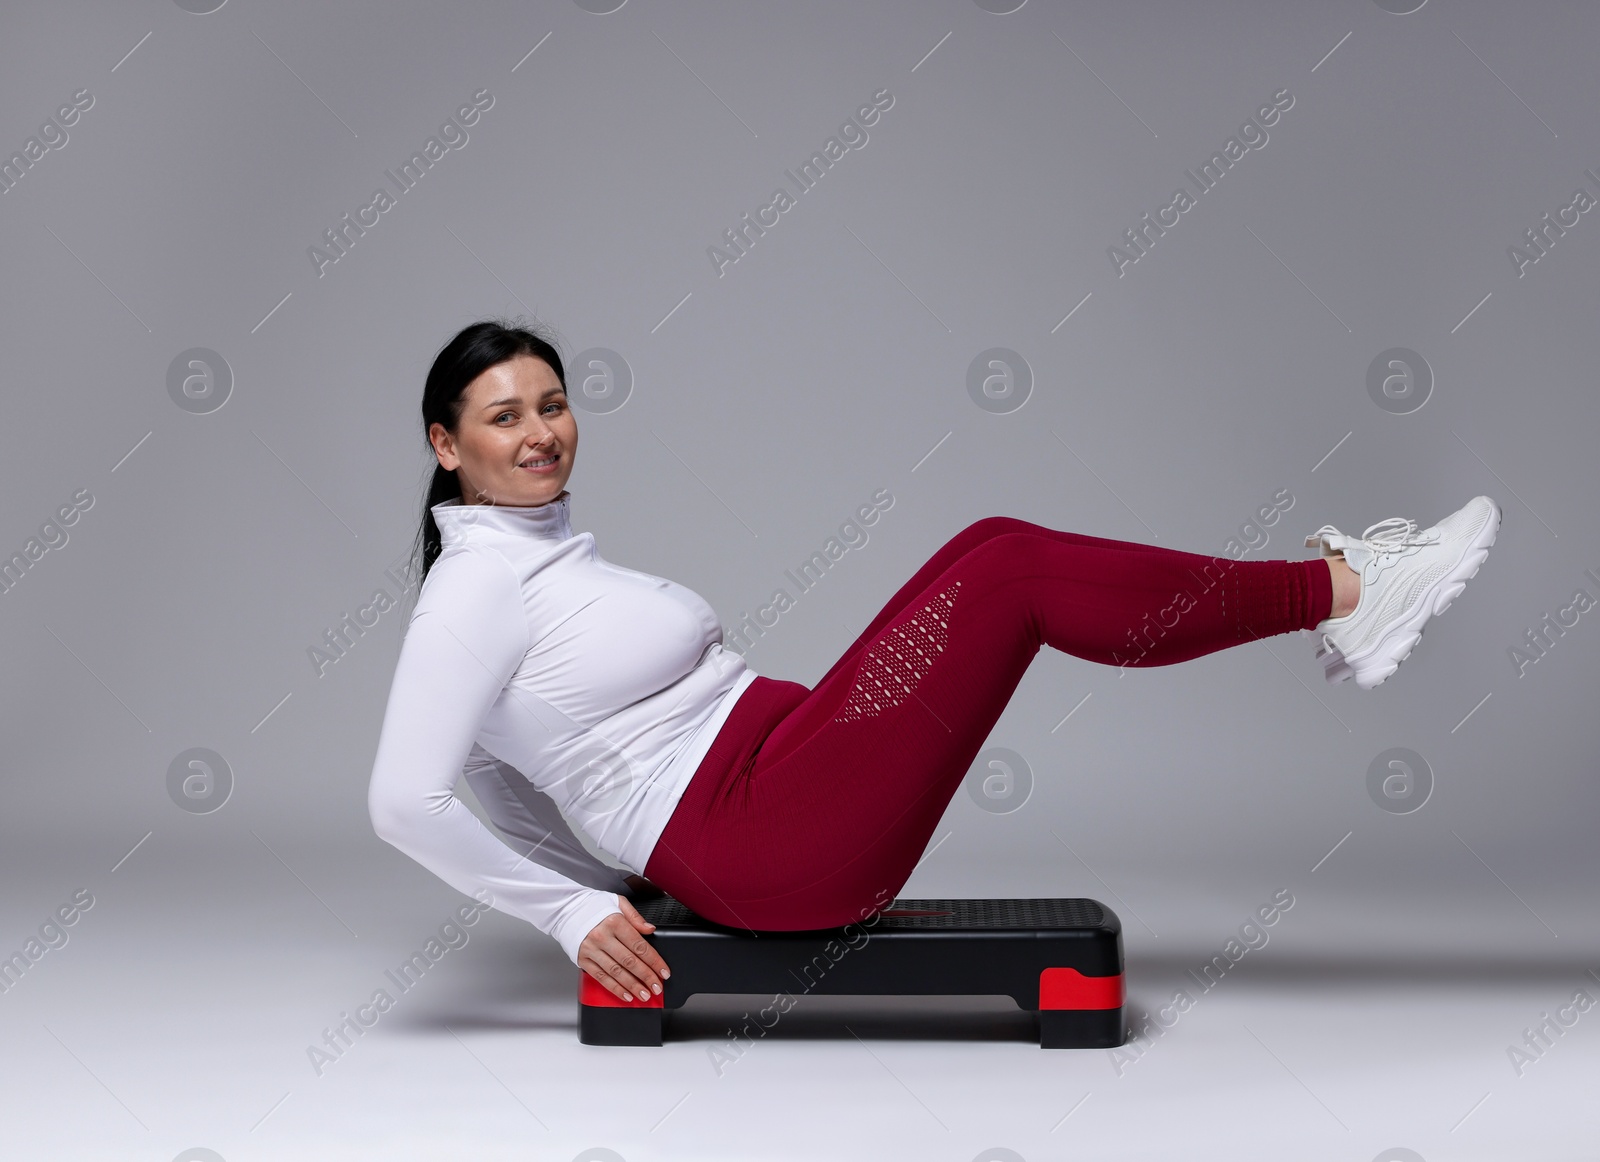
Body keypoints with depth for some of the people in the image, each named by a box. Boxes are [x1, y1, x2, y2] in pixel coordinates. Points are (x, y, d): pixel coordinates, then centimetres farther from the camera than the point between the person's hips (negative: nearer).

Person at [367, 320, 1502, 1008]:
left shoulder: (542, 552, 16)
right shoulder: (473, 589, -12)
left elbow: (502, 765, 24)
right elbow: (407, 800, -18)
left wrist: (624, 869, 16)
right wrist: (575, 916, -14)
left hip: (780, 764, 10)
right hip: (767, 846, -10)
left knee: (994, 545, 1)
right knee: (1018, 572, -12)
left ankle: (1332, 599, 4)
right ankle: (1338, 595, 0)